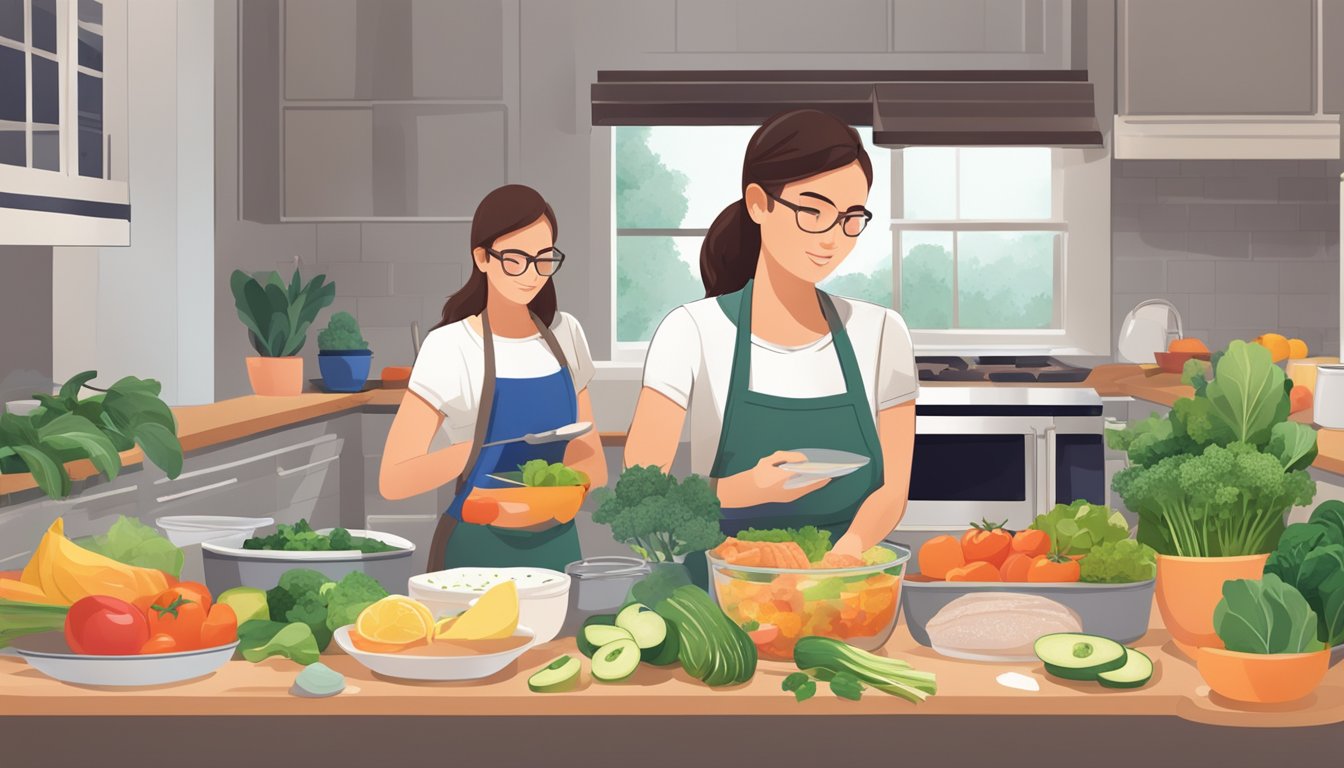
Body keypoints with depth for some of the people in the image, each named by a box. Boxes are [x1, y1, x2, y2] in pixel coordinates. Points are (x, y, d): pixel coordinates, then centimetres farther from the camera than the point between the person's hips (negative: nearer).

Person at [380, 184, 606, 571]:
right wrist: (473, 449, -28)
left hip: (556, 544, 5)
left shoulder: (565, 334, 2)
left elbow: (591, 462, 7)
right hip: (477, 550, -4)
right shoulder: (450, 349, -13)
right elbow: (393, 480, -15)